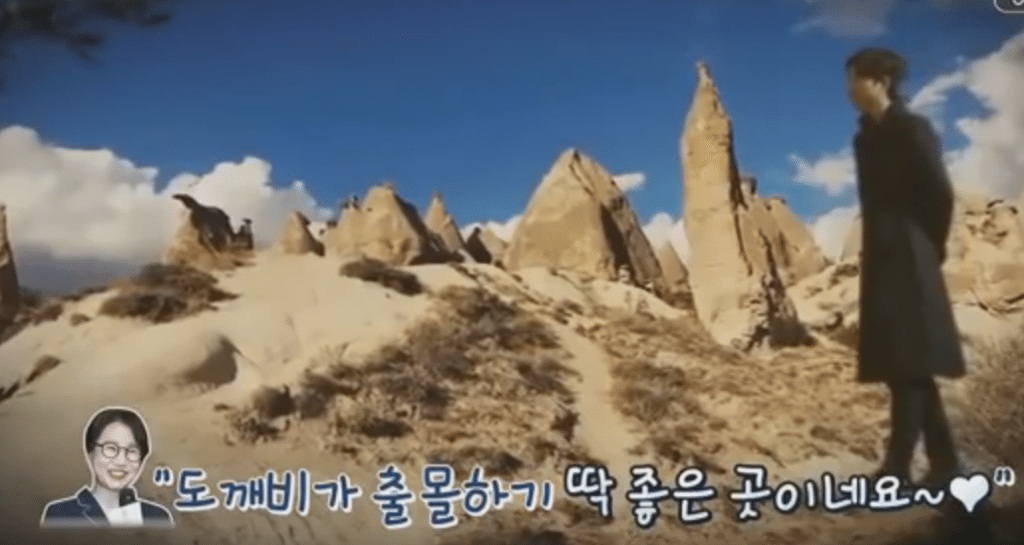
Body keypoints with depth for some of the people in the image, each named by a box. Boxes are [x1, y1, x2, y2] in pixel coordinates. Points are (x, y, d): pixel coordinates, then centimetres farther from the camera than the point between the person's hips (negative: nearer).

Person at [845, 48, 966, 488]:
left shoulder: (912, 129, -6)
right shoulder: (865, 138, 16)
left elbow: (941, 194, -7)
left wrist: (931, 250, 2)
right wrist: (876, 250, 9)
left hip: (908, 259, -8)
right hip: (881, 259, 8)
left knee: (909, 365, -8)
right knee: (907, 367, 9)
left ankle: (896, 469, -8)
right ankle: (944, 462, 16)